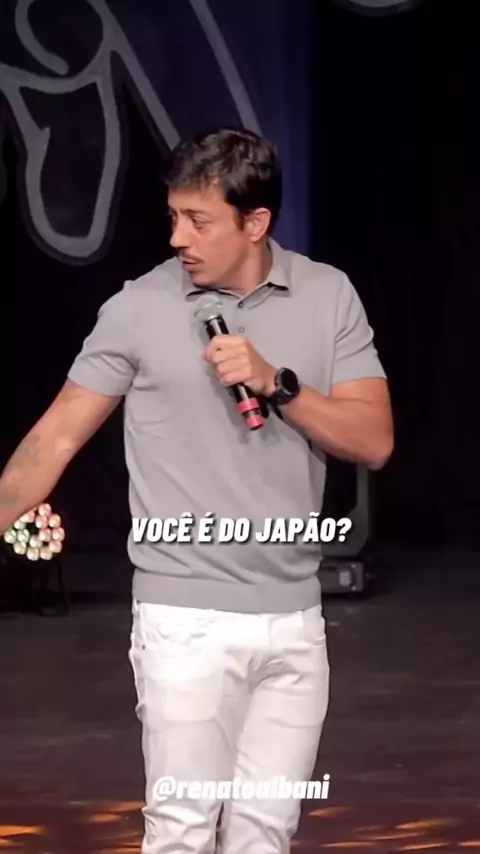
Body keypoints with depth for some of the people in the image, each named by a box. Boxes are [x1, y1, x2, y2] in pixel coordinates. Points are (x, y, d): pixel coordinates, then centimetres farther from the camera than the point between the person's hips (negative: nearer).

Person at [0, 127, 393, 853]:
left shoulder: (330, 298, 3)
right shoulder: (140, 309, -4)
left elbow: (373, 440, -2)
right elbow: (58, 436, -1)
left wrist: (276, 383, -15)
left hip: (295, 620, 3)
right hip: (188, 620, -3)